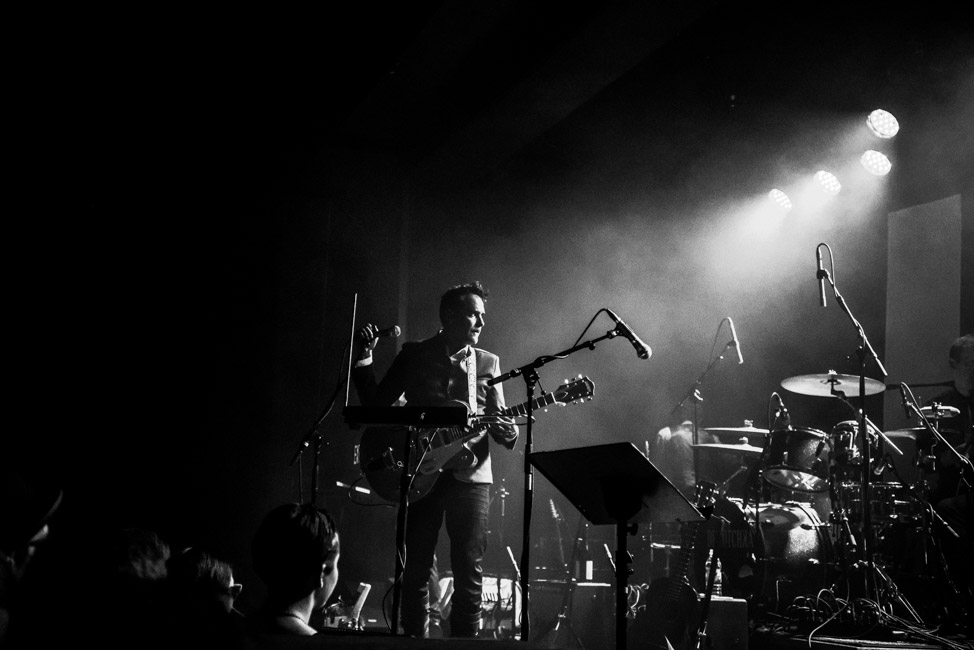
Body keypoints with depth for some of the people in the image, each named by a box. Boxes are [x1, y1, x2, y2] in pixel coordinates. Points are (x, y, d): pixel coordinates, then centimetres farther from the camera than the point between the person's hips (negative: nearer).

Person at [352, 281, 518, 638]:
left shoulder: (488, 363, 12)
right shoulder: (414, 355, 8)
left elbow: (497, 418, 11)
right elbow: (376, 402, 7)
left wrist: (507, 431, -12)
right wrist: (364, 358, -5)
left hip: (470, 474, 1)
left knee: (469, 571, -2)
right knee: (416, 570, 1)